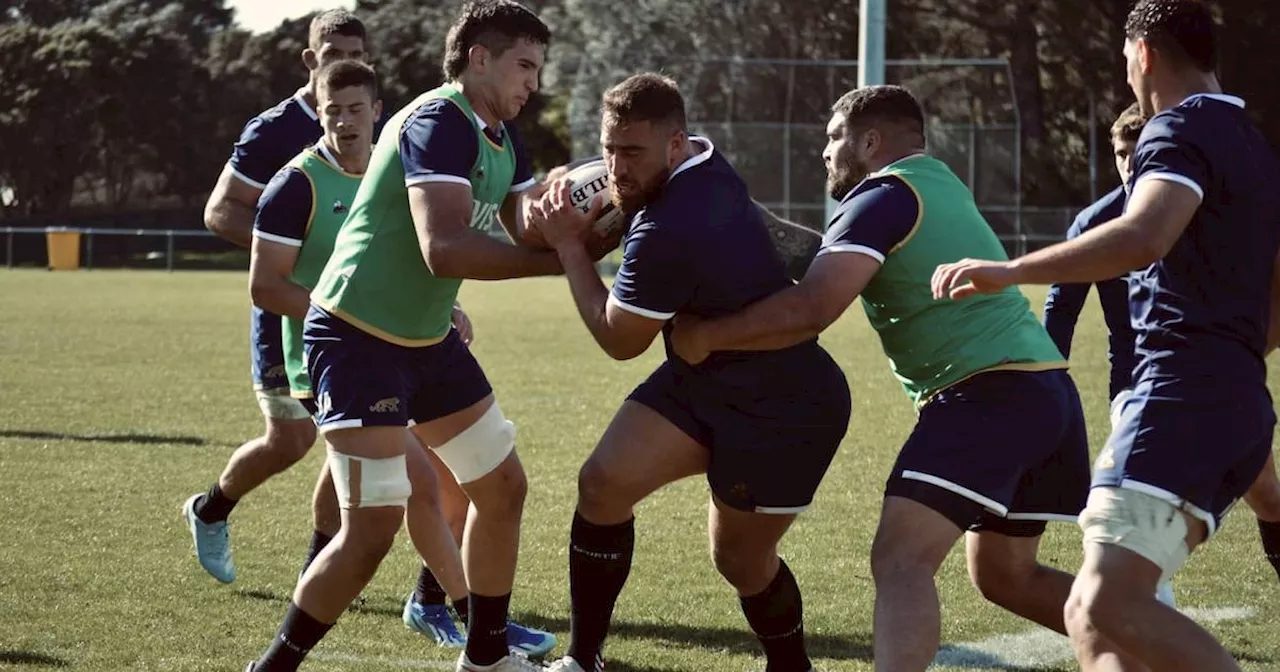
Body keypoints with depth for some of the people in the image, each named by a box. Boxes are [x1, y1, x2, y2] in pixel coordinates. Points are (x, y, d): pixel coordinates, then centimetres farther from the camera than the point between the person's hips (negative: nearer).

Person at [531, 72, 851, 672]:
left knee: (741, 559, 3)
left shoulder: (666, 234, -31)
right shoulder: (703, 163, -5)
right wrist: (585, 220, 3)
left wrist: (569, 245, -7)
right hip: (704, 378, 10)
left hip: (783, 411, -9)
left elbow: (619, 341, -14)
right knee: (603, 486, -4)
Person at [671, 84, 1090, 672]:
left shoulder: (885, 197, -5)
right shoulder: (936, 181, 23)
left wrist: (705, 335, -8)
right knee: (1004, 575, 24)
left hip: (988, 392, -10)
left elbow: (811, 308, -17)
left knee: (901, 561, -20)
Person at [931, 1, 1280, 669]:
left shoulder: (1180, 128, -6)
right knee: (1092, 615, 10)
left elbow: (1144, 237, -28)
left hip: (1180, 396, -10)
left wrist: (1010, 271, -28)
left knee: (1109, 607, -23)